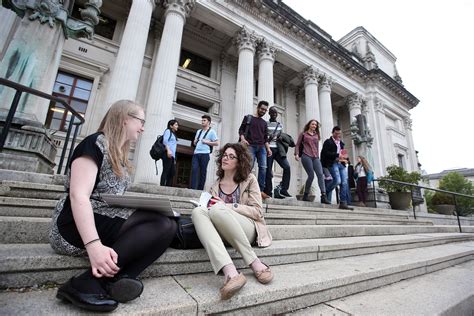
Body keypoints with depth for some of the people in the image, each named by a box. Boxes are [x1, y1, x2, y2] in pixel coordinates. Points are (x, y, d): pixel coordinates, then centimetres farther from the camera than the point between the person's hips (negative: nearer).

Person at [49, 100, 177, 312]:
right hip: (77, 227, -7)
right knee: (161, 225, -25)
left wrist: (142, 209, -2)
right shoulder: (94, 143, -7)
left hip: (109, 222, 8)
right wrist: (94, 245, -31)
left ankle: (113, 279, -25)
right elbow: (78, 196, -20)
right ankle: (85, 282, -21)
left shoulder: (119, 156, 19)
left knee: (168, 226, -14)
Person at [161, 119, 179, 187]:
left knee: (172, 172, 1)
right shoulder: (168, 131, 7)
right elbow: (165, 140, -10)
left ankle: (168, 187, 2)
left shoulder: (174, 134, 29)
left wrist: (174, 158, 18)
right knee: (166, 171, -13)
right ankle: (162, 186, -13)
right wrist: (168, 150, -25)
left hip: (172, 155, 8)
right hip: (168, 154, -8)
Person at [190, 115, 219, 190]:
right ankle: (193, 189, -10)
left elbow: (217, 143, -3)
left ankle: (200, 189, 6)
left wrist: (206, 142, -9)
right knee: (194, 170, -9)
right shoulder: (198, 131, 22)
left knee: (203, 172, 0)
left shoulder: (211, 132, 4)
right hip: (196, 153, 5)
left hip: (205, 154, -5)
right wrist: (195, 141, 7)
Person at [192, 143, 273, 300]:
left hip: (247, 229, -3)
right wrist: (208, 204, -4)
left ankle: (255, 264, -23)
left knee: (217, 210, -32)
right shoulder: (215, 186, 19)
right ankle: (230, 273, -41)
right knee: (198, 211, -26)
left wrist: (227, 206, -11)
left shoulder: (249, 179, 8)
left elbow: (258, 212, 0)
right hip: (223, 233, 4)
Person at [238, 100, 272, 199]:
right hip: (250, 146, -4)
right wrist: (242, 138, -15)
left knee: (263, 167, -8)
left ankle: (261, 190, -5)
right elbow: (241, 130, 5)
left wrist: (268, 148, 11)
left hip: (261, 147, 4)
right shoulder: (248, 118, 13)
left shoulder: (264, 123, 24)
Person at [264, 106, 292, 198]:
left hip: (278, 149, 4)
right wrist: (268, 139, -14)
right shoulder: (266, 124, 5)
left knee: (287, 166, -12)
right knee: (268, 170, -6)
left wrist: (280, 139, 2)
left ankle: (283, 189, -5)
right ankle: (268, 192, 1)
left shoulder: (280, 125, 18)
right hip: (269, 149, -4)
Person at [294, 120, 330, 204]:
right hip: (306, 156, -4)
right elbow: (298, 145, 8)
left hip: (315, 157, 5)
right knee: (311, 175, -12)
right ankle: (305, 195, 3)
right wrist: (296, 154, -6)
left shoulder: (316, 135, 24)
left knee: (320, 174, -12)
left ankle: (323, 196, -16)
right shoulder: (303, 134, 12)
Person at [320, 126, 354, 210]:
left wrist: (343, 156, 5)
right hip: (333, 163, -6)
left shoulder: (341, 143, 22)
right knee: (337, 180, -20)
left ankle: (343, 203, -2)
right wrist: (337, 155, -18)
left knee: (345, 182, -4)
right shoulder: (328, 142, 1)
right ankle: (325, 192, 6)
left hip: (341, 163, 7)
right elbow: (326, 153, -11)